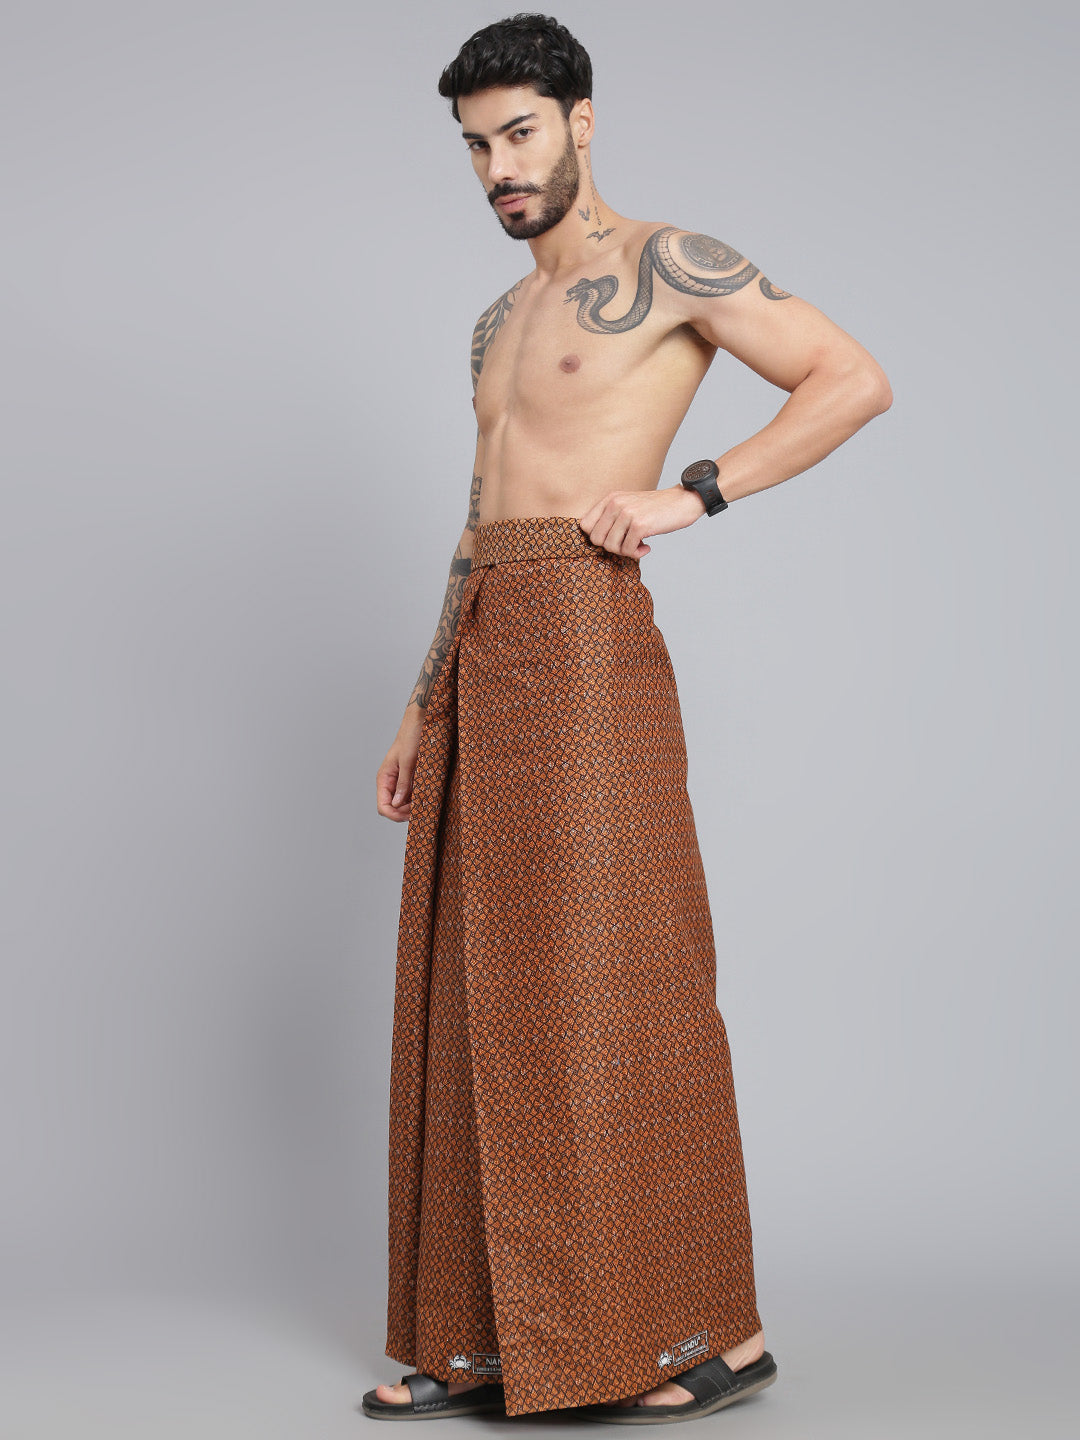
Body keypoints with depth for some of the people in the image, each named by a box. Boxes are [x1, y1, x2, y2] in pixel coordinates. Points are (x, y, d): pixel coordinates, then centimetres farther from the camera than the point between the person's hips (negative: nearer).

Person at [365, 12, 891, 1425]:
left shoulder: (667, 264, 0)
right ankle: (493, 1336, 15)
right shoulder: (501, 321, 24)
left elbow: (856, 380, -7)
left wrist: (689, 492, -13)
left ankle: (714, 1327, 3)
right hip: (481, 654, 9)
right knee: (476, 998, 7)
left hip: (583, 640, -8)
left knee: (610, 988, -8)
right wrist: (423, 708, 21)